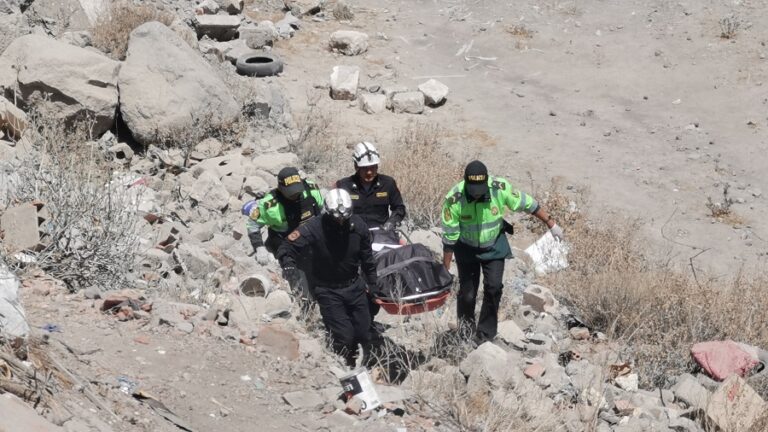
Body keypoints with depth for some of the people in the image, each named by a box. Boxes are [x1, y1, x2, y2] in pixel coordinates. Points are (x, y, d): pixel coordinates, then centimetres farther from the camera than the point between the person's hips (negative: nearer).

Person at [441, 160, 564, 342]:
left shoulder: (500, 188, -25)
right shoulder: (454, 199, -29)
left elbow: (528, 204, -11)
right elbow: (449, 238, -21)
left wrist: (551, 224, -5)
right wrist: (445, 269, -17)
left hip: (494, 247, 1)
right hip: (467, 248, -1)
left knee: (493, 287, -9)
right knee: (467, 293, 0)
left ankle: (486, 334, 5)